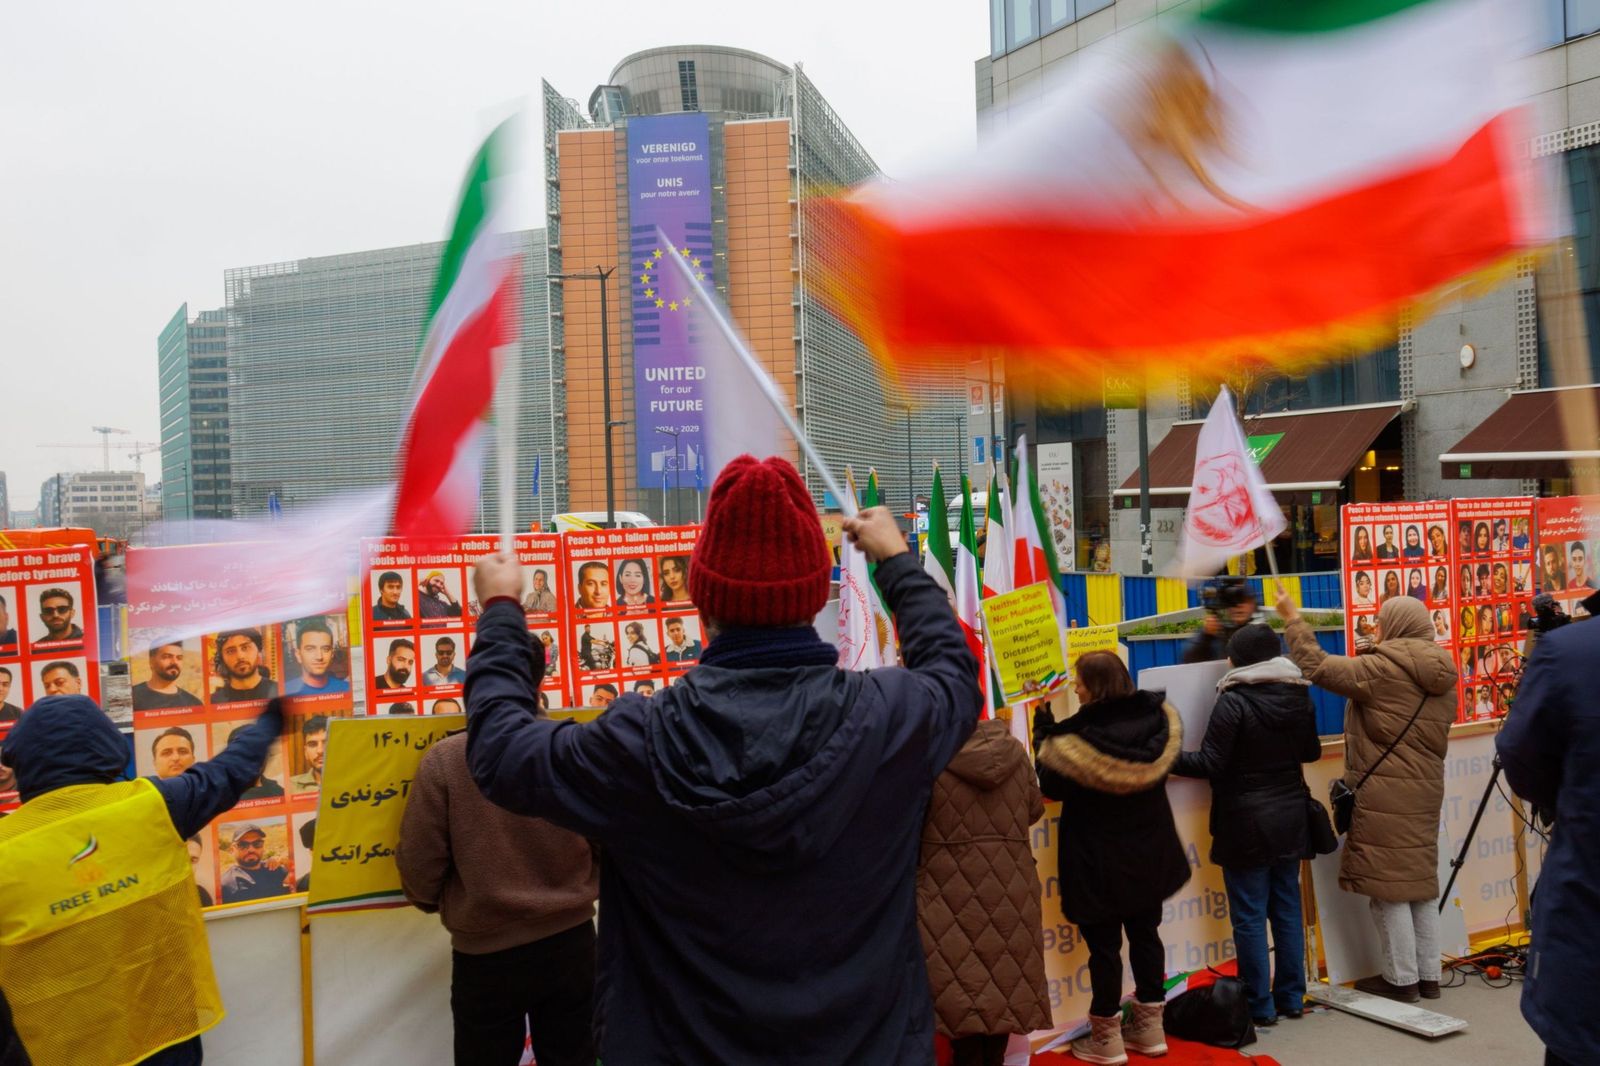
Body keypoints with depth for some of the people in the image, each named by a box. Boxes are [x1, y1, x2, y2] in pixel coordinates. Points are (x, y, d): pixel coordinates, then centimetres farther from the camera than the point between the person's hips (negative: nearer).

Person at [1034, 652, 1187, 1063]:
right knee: (1145, 934, 19)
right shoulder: (1158, 721, -9)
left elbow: (1052, 786, -9)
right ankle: (1150, 1028, 30)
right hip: (1149, 854, 6)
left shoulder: (1076, 740, -25)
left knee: (1103, 944, 7)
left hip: (1099, 861, -5)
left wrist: (1044, 731, -2)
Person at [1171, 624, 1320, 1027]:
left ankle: (1260, 1006, 9)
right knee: (1287, 909, 15)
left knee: (1249, 917, 2)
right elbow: (1311, 752, 14)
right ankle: (1291, 998, 24)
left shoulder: (1233, 701, -17)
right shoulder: (1299, 695, 2)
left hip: (1247, 824, -6)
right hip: (1291, 819, 7)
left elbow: (1210, 765, -18)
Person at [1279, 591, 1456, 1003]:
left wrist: (1292, 619, -5)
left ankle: (1402, 979, 8)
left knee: (1389, 886, 1)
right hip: (1424, 790, 8)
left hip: (1385, 795, -8)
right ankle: (1428, 975, 22)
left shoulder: (1382, 669, -15)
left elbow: (1317, 667, -14)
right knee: (1420, 881, 15)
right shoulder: (1442, 676, 10)